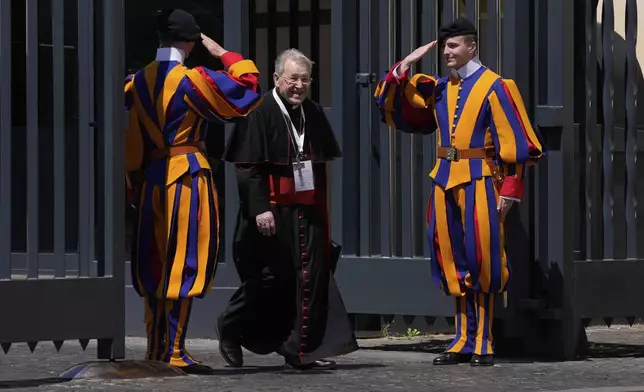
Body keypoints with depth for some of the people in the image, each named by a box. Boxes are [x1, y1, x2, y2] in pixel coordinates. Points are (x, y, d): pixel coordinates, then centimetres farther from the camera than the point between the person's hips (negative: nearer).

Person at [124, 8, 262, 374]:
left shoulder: (138, 81, 6)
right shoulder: (192, 80, -11)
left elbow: (132, 142, 8)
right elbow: (249, 91, -7)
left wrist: (135, 185, 14)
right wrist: (224, 54, 3)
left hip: (151, 178, 6)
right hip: (189, 176, -6)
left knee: (156, 263, 13)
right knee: (184, 263, -4)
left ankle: (156, 349, 17)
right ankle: (174, 352, -7)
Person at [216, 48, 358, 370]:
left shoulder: (313, 114, 10)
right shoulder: (261, 112, -10)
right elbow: (247, 166, -14)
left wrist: (321, 207, 17)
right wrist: (260, 208, -21)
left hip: (307, 211, 6)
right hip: (272, 211, -6)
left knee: (310, 279, 1)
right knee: (271, 278, -1)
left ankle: (302, 350, 6)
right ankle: (231, 328, 22)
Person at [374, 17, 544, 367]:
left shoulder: (494, 87, -4)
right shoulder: (438, 89, 12)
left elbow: (514, 143, -7)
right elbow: (394, 107, 13)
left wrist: (509, 191, -12)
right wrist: (405, 66, 3)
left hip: (479, 183, -6)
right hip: (445, 183, 6)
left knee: (481, 263, -5)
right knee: (455, 265, 7)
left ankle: (484, 344, 0)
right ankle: (464, 341, 13)